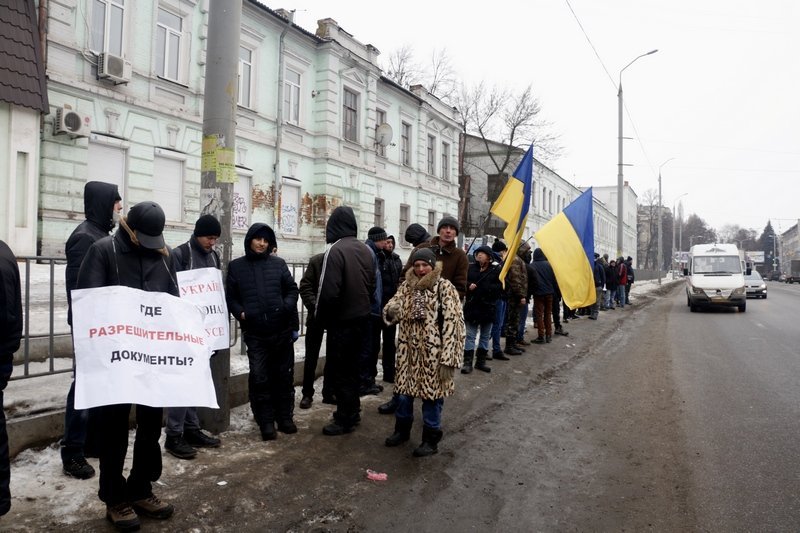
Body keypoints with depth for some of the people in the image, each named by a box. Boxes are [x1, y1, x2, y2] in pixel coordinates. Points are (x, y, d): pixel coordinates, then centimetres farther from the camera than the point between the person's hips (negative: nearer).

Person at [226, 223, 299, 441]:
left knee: (284, 375, 10)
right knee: (259, 378, 0)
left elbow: (292, 289, 8)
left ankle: (285, 416, 25)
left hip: (282, 330, 1)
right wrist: (240, 312, -11)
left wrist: (287, 307, -9)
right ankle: (266, 421, 13)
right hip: (255, 333, -1)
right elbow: (230, 296, 6)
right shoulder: (236, 266, 6)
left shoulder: (278, 263, 6)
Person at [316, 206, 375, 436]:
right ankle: (352, 411, 30)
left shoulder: (335, 250, -19)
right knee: (352, 366, 19)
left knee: (341, 370, 3)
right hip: (361, 317, 8)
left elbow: (329, 291, -22)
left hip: (341, 320, -8)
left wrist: (320, 315, -7)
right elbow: (372, 285, 10)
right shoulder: (365, 249, 4)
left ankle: (344, 419, 10)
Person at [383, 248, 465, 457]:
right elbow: (392, 312, 5)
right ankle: (402, 430, 35)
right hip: (408, 351, 5)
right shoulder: (406, 286, 7)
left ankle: (431, 439, 22)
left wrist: (448, 359, -17)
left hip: (433, 354, -4)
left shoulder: (445, 288, -8)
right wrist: (391, 311, -21)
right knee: (403, 391, 14)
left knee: (432, 395, 6)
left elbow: (453, 324, -12)